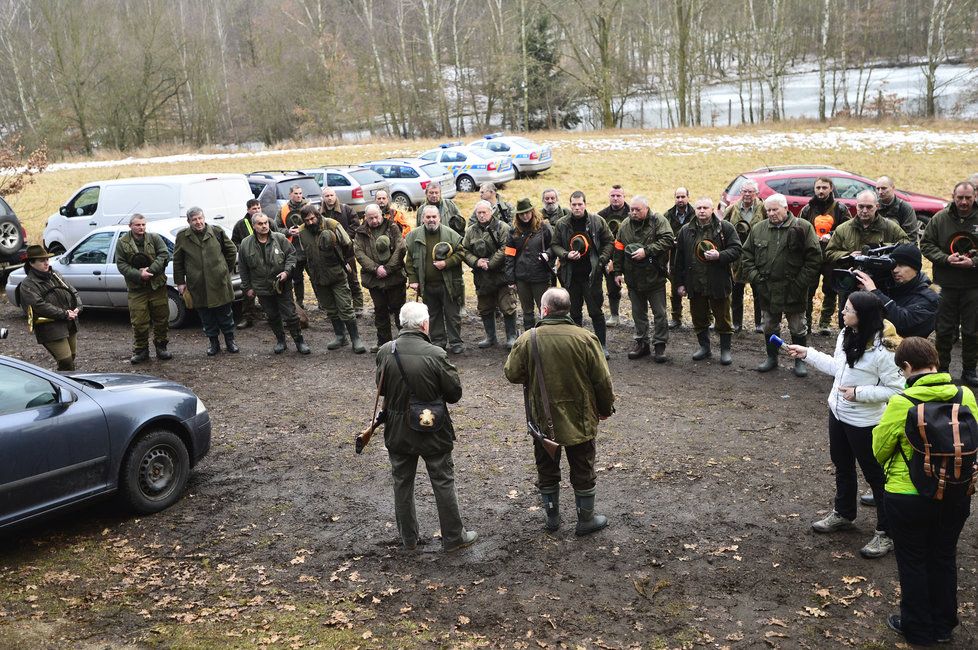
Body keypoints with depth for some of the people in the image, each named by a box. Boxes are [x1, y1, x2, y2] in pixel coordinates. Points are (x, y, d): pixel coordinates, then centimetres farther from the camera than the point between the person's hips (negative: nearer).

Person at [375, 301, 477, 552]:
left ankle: (408, 538, 30)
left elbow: (381, 388, 3)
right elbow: (455, 392, -12)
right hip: (433, 431, -3)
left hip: (397, 432, 3)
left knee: (402, 484, 18)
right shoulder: (435, 354, -22)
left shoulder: (385, 352, -11)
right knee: (443, 484, 13)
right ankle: (453, 537, 24)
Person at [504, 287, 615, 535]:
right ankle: (586, 520, 28)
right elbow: (602, 380, -10)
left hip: (542, 420, 1)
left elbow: (511, 374, -4)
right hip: (579, 420, -1)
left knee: (547, 471, 19)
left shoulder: (527, 339, -15)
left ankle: (552, 517, 33)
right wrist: (606, 408, 6)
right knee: (583, 472, 16)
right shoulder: (585, 338, -16)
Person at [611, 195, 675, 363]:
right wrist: (618, 272, 7)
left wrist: (647, 251, -26)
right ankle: (642, 344, 25)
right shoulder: (625, 225, 4)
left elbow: (668, 240, -21)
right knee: (638, 313, 14)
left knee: (659, 313, 2)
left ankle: (660, 346, 11)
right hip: (633, 278, 4)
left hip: (655, 278, -4)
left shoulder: (659, 221, -9)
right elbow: (618, 249, 9)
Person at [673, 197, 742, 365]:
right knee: (699, 318, 12)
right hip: (695, 284, 3)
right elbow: (680, 258, 9)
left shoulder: (725, 228, -3)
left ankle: (725, 349, 17)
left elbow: (736, 250, -5)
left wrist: (719, 255, -23)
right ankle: (704, 347, 28)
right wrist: (680, 282, 6)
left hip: (718, 283, -3)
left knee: (723, 318, 5)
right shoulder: (686, 230, 6)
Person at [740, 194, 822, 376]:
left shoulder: (803, 227, -6)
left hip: (793, 291, -3)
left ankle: (800, 361, 23)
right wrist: (754, 277, -1)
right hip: (766, 290, 3)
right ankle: (772, 358, 31)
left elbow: (814, 257, -7)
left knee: (798, 328, 9)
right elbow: (747, 255, 11)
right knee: (769, 326, 15)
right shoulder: (758, 229, 5)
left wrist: (802, 282, -11)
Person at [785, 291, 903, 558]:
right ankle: (843, 515, 46)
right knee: (842, 467, 25)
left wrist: (859, 393, -26)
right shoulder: (845, 336, -4)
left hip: (864, 423, -8)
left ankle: (886, 534, 23)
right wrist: (807, 354, 11)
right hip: (838, 413, 8)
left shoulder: (882, 350, -28)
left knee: (875, 475, 7)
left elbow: (896, 389, -23)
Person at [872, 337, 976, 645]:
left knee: (913, 563, 15)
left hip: (908, 497, -4)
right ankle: (943, 626, 36)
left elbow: (879, 450, -10)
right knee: (943, 559, 21)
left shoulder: (901, 403, -22)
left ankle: (917, 629, 28)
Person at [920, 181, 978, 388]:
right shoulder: (940, 219, -1)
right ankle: (942, 369, 21)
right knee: (944, 329, 8)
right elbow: (926, 244, 1)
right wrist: (946, 258, -14)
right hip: (946, 285, 0)